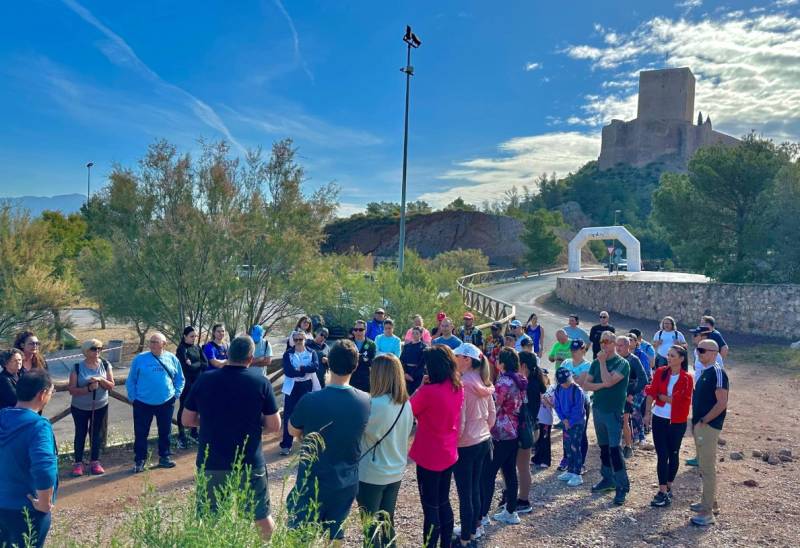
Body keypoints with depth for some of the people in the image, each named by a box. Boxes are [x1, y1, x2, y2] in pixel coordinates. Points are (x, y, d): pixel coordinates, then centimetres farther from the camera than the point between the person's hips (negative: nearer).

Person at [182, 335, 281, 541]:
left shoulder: (203, 379, -4)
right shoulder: (261, 382, -10)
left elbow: (187, 420, 6)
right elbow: (274, 426, -6)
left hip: (210, 463, 2)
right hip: (250, 463, -2)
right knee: (262, 518, 16)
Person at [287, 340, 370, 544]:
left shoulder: (311, 400, -22)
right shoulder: (366, 401, -12)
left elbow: (293, 431, -3)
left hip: (313, 482, -3)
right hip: (347, 482, 3)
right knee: (335, 533, 20)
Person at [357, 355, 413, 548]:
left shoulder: (374, 404, -24)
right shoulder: (406, 404, -3)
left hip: (372, 474, -6)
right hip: (396, 472, 6)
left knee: (371, 526, 10)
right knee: (387, 522, 20)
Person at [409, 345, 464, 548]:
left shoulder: (428, 391, -25)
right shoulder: (458, 388, -3)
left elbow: (408, 410, -10)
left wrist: (420, 388, -3)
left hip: (429, 457, -7)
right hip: (449, 454, 7)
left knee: (430, 508, 7)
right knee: (443, 503, 21)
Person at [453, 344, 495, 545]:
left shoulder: (462, 384, -21)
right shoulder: (483, 382, 2)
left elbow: (459, 421, -21)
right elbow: (492, 415, 10)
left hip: (465, 445, -8)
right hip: (484, 441, 8)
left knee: (465, 493, 5)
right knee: (475, 488, 20)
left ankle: (466, 538, 16)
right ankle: (474, 528, 34)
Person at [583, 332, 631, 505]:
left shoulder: (622, 363, -10)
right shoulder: (596, 362, 8)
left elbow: (608, 381, -24)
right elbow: (586, 385, 2)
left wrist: (602, 362, -15)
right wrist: (601, 385, -14)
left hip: (614, 412, -6)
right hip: (598, 409, 6)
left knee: (614, 448, -8)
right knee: (603, 447, 15)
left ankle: (622, 486, 0)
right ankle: (608, 479, 27)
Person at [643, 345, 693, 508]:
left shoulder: (687, 378, -7)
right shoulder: (660, 372, -1)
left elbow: (682, 401, -12)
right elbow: (651, 393, -4)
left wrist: (660, 396, -8)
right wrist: (647, 412, -10)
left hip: (677, 421, -1)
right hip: (659, 418, 1)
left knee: (673, 454, 13)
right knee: (662, 455, 0)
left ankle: (668, 488, 27)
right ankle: (663, 491, 4)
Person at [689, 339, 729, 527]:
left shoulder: (717, 373, -14)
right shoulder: (704, 373, 15)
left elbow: (722, 403, -20)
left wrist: (703, 421, -17)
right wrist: (695, 422, 14)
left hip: (708, 427, -10)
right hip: (699, 426, 10)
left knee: (708, 468, -7)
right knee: (704, 466, 18)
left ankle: (707, 512, -3)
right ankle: (710, 502, 29)